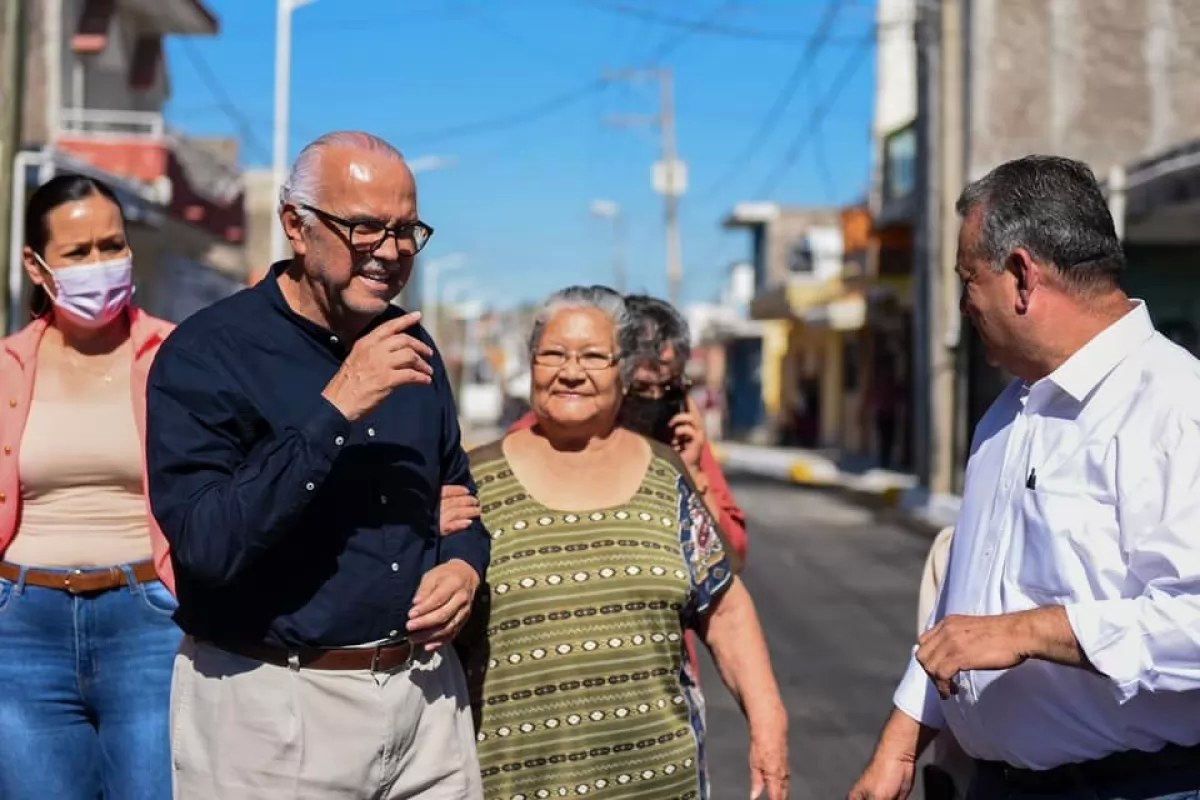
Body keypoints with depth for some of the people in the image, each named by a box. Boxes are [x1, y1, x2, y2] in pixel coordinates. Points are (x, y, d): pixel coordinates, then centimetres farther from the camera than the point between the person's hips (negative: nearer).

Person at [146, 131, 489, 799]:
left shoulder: (412, 344, 7)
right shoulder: (207, 353, -12)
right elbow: (206, 545, -23)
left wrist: (465, 563, -2)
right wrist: (335, 408, -26)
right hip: (273, 707, -5)